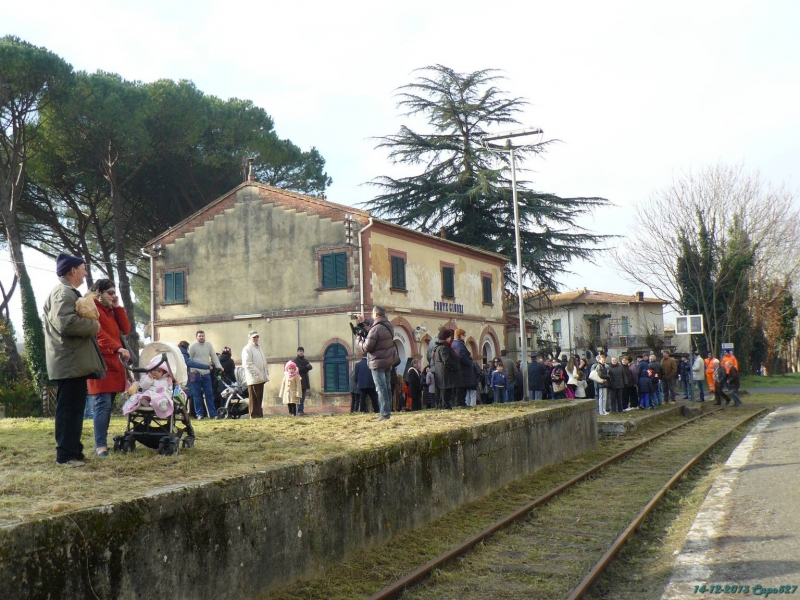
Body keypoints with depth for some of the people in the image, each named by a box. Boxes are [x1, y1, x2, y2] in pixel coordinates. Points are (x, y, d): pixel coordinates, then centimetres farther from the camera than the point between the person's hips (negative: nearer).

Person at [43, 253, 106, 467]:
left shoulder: (69, 292, 21)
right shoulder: (63, 293, -13)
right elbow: (66, 323, -28)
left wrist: (90, 324, 11)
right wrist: (94, 325, -14)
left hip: (75, 362, 11)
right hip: (70, 362, -11)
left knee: (74, 409, 14)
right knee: (69, 409, -7)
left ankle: (74, 452, 21)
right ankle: (65, 455, -3)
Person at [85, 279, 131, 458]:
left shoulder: (111, 311, 22)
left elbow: (125, 330, 12)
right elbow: (99, 334, -18)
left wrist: (118, 307, 7)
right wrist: (119, 348, -29)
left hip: (114, 363, 8)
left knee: (108, 405, 7)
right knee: (103, 404, -13)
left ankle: (103, 442, 11)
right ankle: (100, 445, -13)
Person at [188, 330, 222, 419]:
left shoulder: (208, 345, 9)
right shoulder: (192, 346, -4)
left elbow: (214, 356, 9)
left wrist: (219, 366, -4)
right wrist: (191, 372, -11)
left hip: (206, 373, 4)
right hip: (196, 374, -4)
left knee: (210, 394, 3)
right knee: (197, 395, 1)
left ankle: (213, 414, 5)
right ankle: (200, 414, 9)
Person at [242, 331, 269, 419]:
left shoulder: (259, 348, 22)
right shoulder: (247, 349, -7)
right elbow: (247, 364, -16)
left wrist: (266, 373, 14)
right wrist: (257, 373, -19)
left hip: (261, 378, 8)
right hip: (254, 378, -8)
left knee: (260, 397, 10)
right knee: (254, 397, -4)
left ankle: (259, 413, 15)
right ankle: (254, 414, -1)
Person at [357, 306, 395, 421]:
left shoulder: (375, 330, -22)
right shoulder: (388, 325, 5)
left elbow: (367, 347, -17)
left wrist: (359, 341, 1)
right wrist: (365, 320, 30)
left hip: (378, 363, -8)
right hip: (389, 361, 8)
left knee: (381, 388, -6)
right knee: (387, 387, 15)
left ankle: (385, 414, -6)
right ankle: (388, 411, 22)